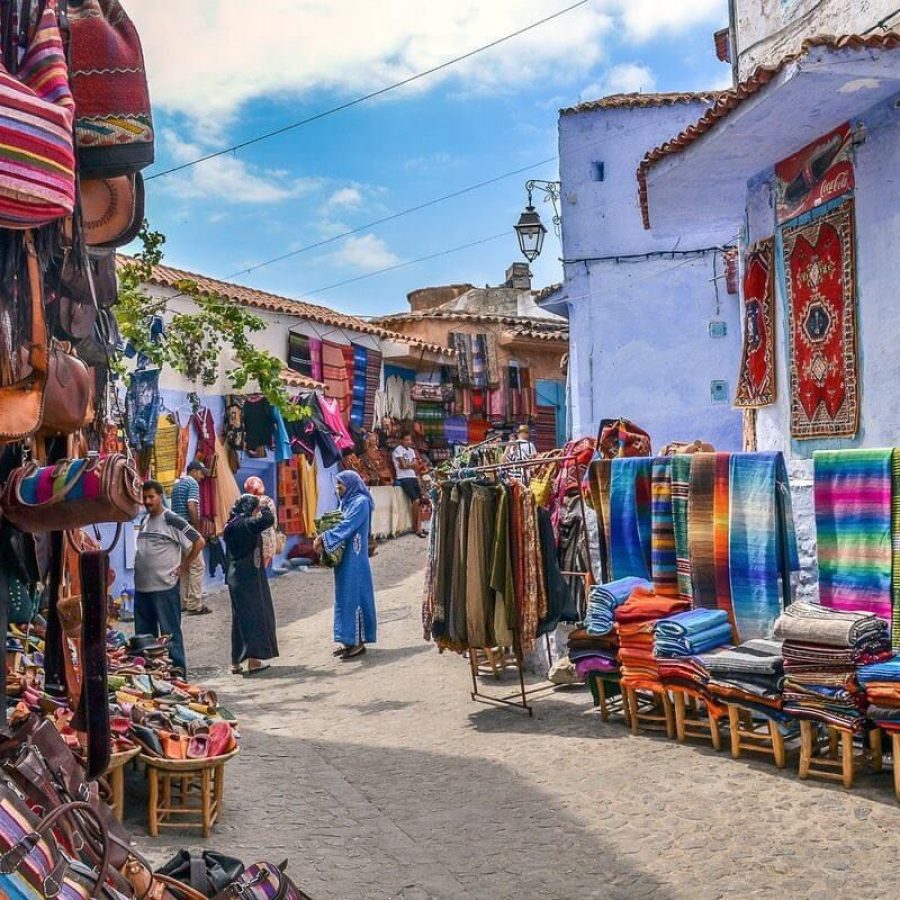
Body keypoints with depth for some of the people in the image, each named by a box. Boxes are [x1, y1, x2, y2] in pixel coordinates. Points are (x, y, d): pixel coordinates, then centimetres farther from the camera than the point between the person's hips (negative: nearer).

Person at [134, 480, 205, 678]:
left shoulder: (171, 520, -9)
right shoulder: (144, 520, 14)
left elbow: (199, 542, -10)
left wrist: (183, 567, -8)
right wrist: (139, 569, 14)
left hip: (165, 587, -7)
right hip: (142, 587, 7)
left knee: (170, 631, -2)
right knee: (143, 633, 13)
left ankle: (178, 668, 4)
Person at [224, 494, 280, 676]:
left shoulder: (233, 525, 9)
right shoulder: (246, 524, -16)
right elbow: (268, 519, -28)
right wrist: (264, 507, -7)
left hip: (236, 577, 9)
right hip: (249, 578, -8)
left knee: (240, 618, 14)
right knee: (253, 616, -1)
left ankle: (236, 661, 18)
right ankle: (253, 661, 2)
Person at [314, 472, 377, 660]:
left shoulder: (360, 502, -11)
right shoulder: (346, 502, 15)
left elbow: (346, 527, -19)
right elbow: (341, 526, 11)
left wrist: (325, 539, -20)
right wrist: (323, 537, -7)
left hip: (354, 558, -9)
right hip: (344, 558, 9)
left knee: (354, 594, -6)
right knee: (345, 595, 10)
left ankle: (358, 642, -2)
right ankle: (350, 640, 16)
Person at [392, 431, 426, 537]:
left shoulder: (411, 450, 19)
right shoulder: (398, 450, -4)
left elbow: (416, 465, 11)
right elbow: (403, 465, -13)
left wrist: (408, 465, -5)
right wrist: (412, 464, 3)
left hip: (414, 477, 7)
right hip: (404, 478, -7)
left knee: (419, 502, -1)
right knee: (416, 500, -17)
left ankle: (419, 527, 1)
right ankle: (414, 526, -4)